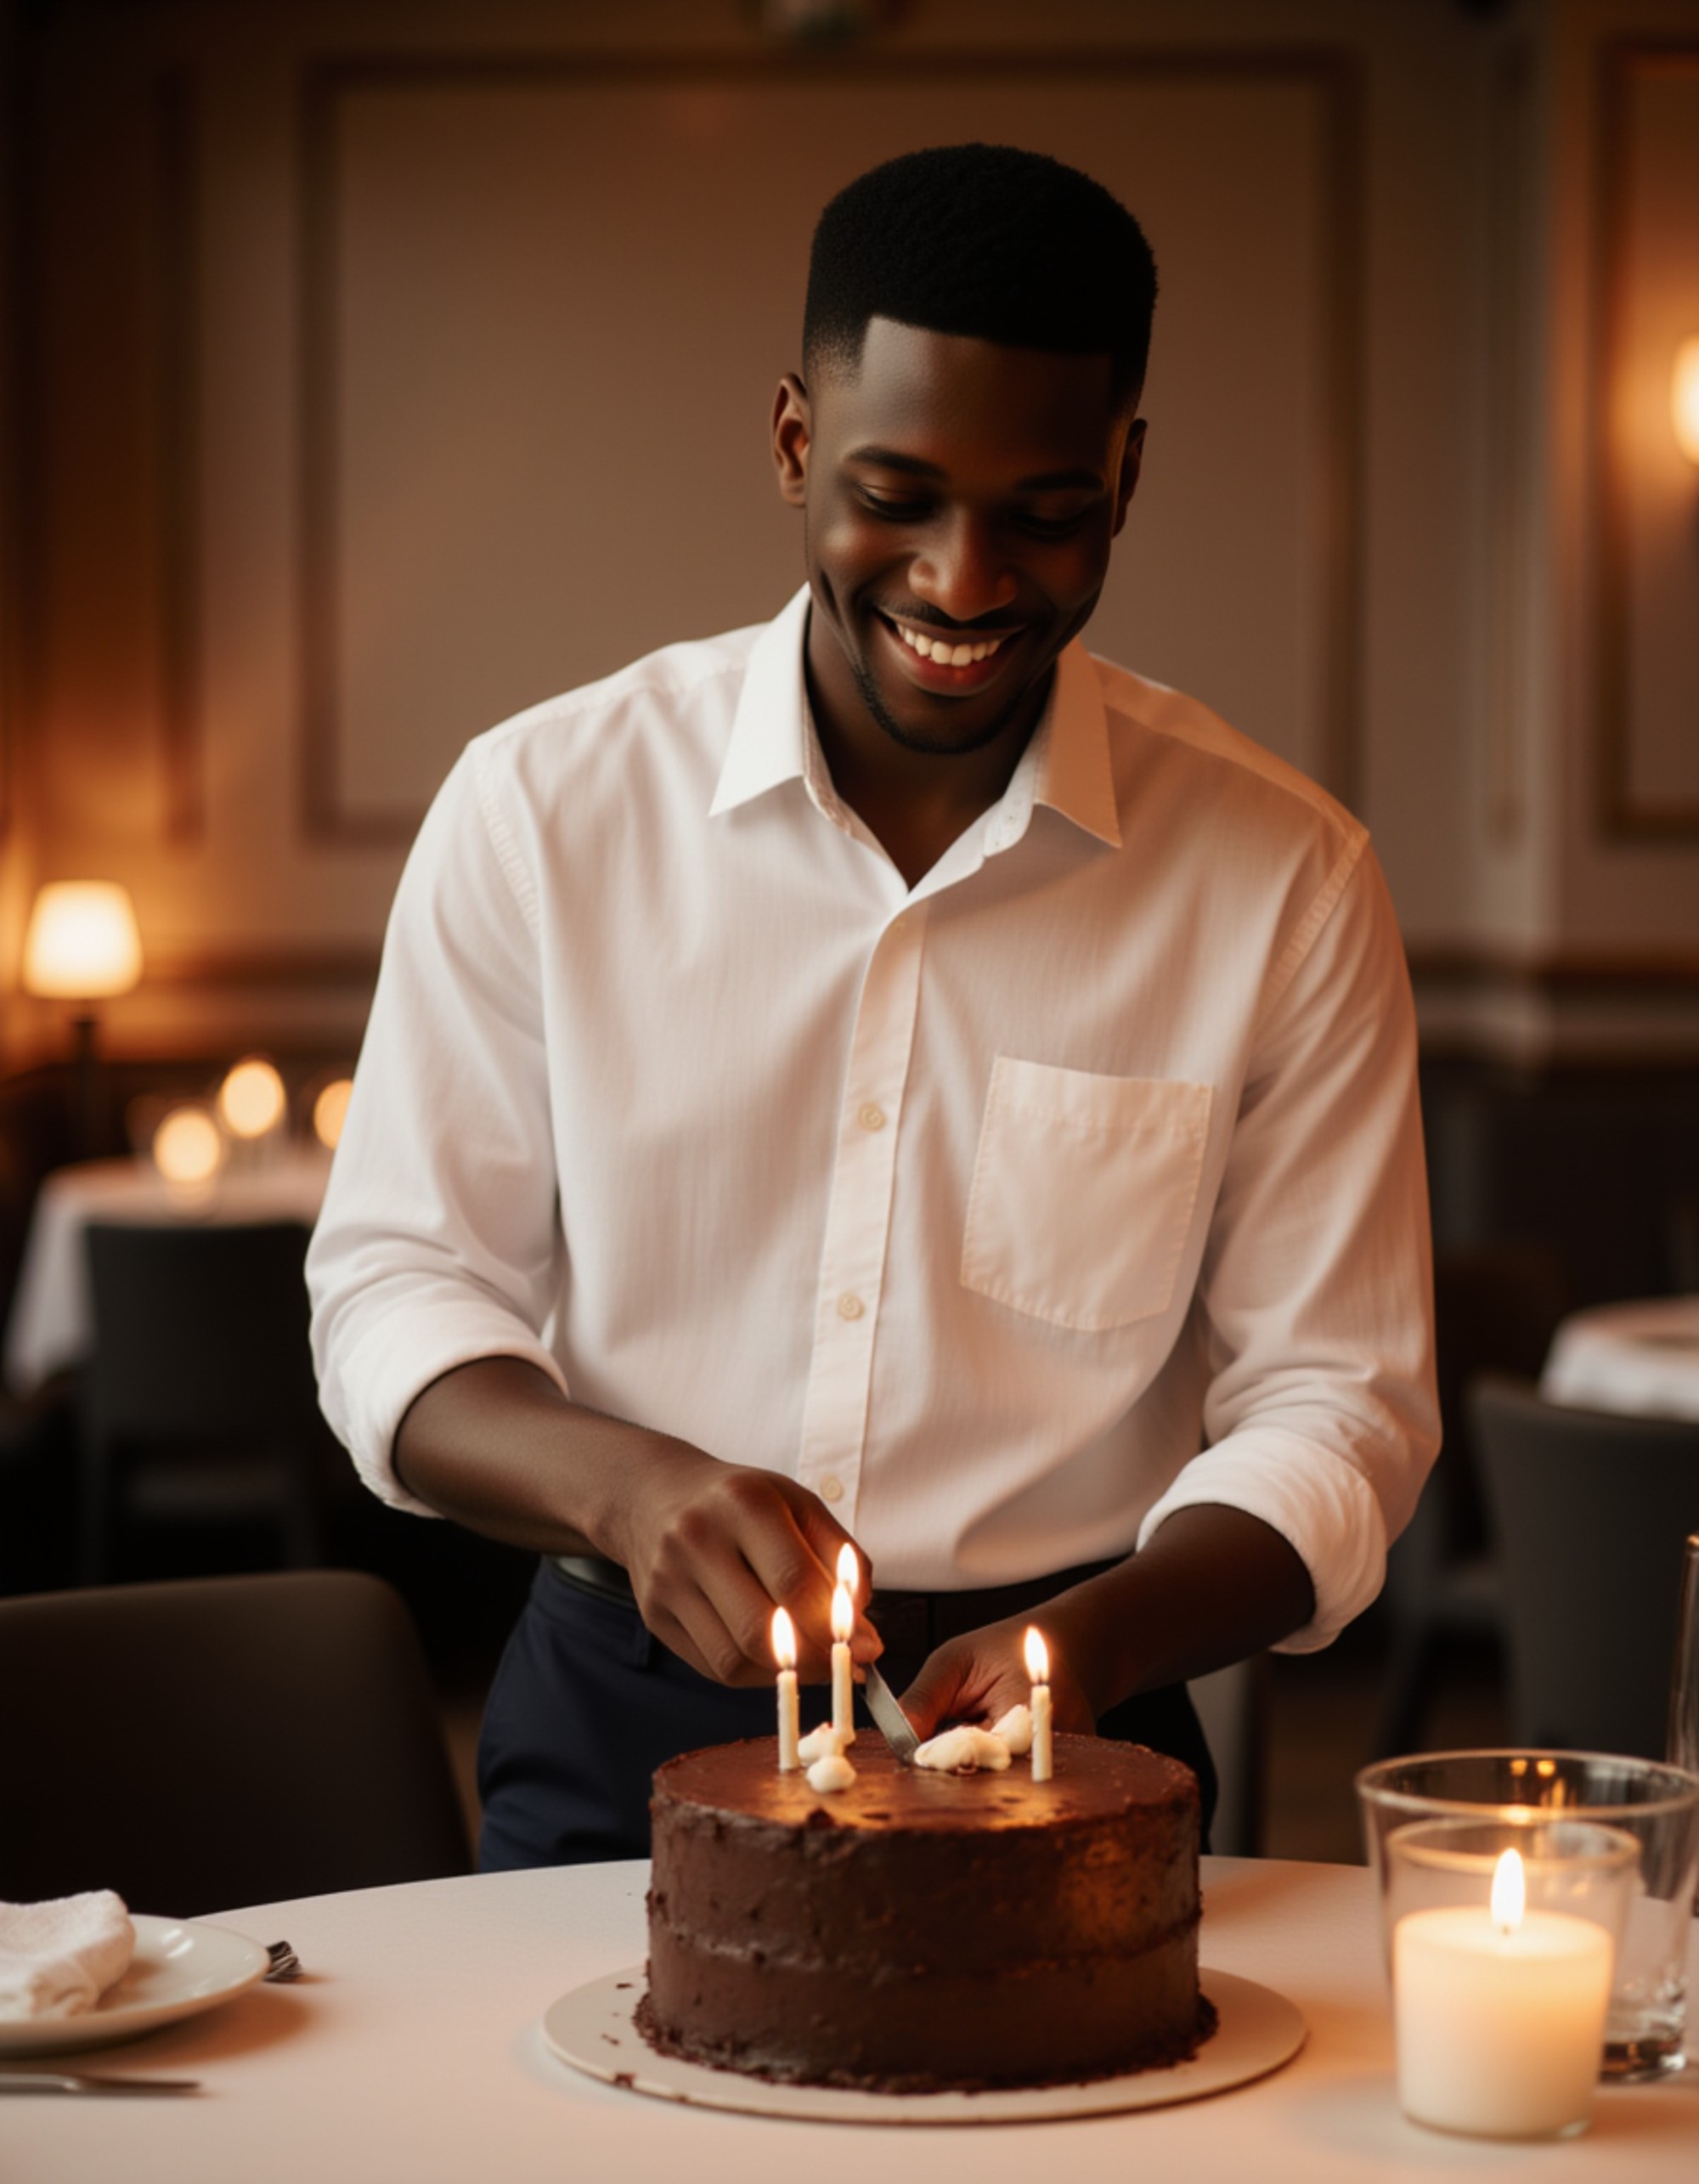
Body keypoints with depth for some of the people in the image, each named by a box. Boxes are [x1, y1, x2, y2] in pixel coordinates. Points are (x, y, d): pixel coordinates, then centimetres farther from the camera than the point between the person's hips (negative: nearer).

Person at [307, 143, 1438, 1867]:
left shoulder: (1285, 880, 0)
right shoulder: (540, 807, 0)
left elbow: (1335, 1401, 5)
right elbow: (393, 1288, 5)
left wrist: (1096, 1639, -15)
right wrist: (627, 1488, -17)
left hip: (1059, 1740, 1)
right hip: (623, 1738, 0)